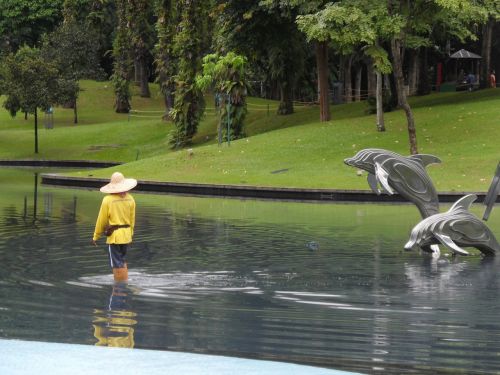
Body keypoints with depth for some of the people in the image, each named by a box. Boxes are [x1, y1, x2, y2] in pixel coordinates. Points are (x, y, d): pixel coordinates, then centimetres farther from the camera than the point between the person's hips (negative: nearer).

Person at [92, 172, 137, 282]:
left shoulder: (108, 200, -13)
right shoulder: (130, 199, 0)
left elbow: (101, 220, -6)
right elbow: (132, 219, 8)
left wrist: (96, 236, 5)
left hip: (114, 236, -5)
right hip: (126, 235, 5)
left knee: (117, 264, 1)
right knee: (122, 260, 21)